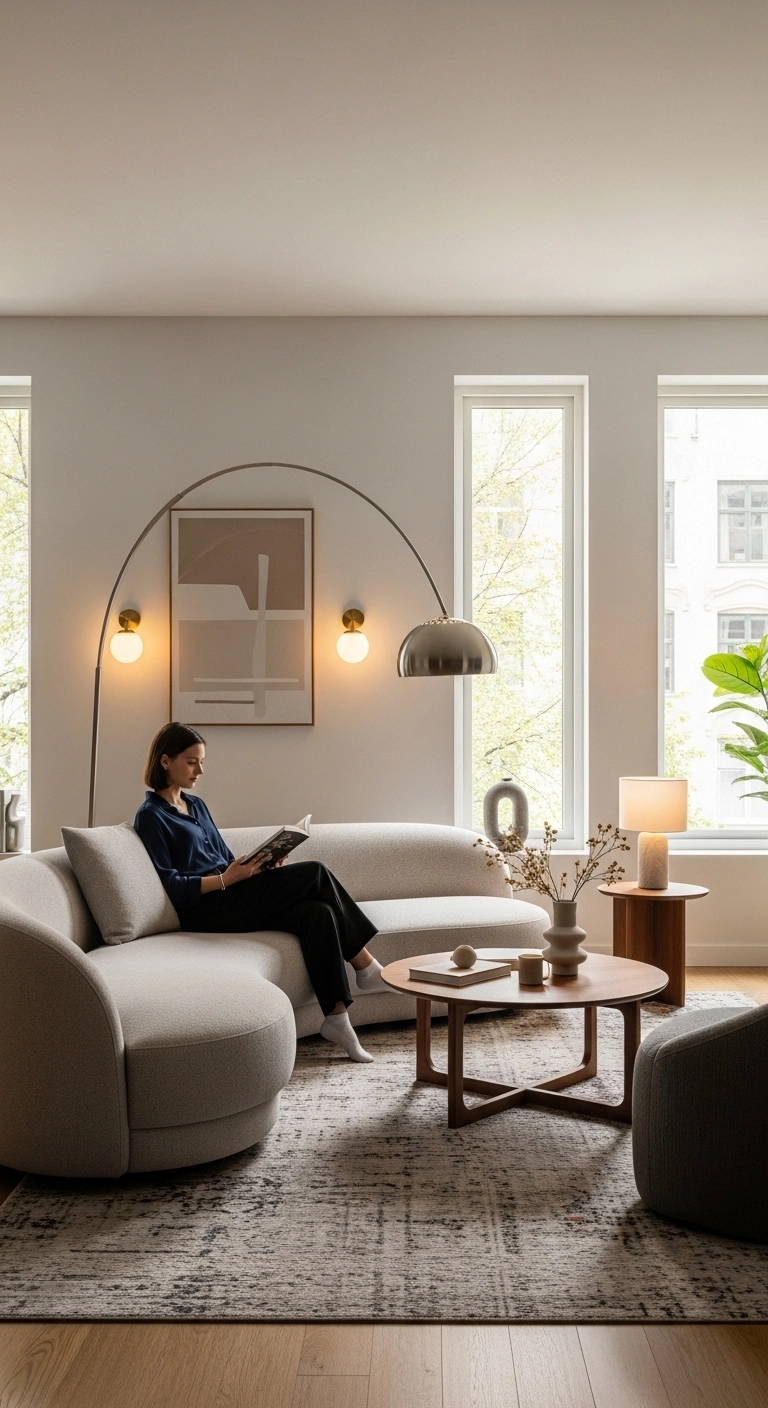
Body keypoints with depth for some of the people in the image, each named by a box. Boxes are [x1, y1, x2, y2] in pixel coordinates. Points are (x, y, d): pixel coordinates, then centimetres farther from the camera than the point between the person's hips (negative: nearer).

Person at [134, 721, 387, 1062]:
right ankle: (367, 969, -8)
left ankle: (336, 1017, -17)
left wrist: (257, 864, -1)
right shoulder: (150, 816, -4)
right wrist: (226, 879, -21)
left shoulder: (196, 805, 20)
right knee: (314, 873, -18)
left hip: (229, 896, 8)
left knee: (317, 913, -19)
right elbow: (168, 886, -12)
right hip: (204, 910, -8)